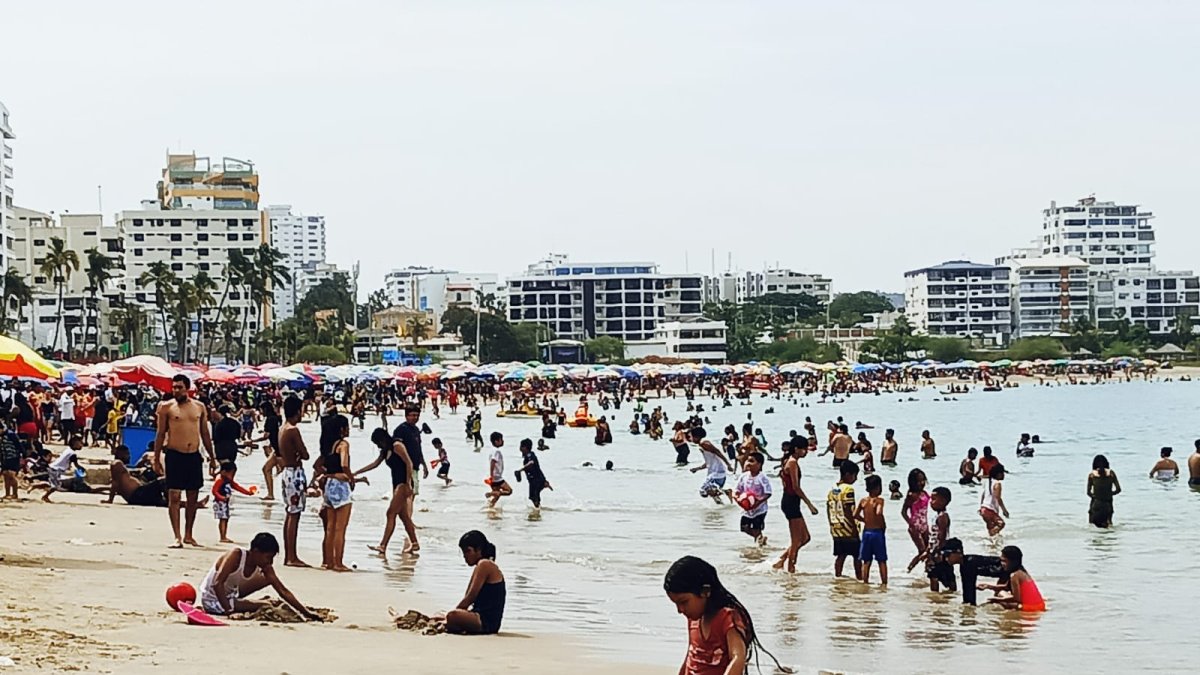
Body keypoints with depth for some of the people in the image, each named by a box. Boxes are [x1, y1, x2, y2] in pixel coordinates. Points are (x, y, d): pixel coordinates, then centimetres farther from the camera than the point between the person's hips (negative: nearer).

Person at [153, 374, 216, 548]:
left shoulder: (199, 407, 8)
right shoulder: (166, 407, 0)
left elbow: (205, 433, 15)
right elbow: (160, 434, 1)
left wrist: (212, 456, 14)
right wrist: (156, 459, -2)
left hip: (194, 456, 4)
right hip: (174, 455, -4)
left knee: (193, 497, 8)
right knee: (174, 496, -6)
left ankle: (188, 535, 19)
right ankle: (177, 537, -5)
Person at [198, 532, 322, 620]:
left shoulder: (265, 567, -7)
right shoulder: (236, 556, -27)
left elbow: (283, 591, -7)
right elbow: (217, 584, -33)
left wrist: (305, 612, -13)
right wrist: (229, 611, -37)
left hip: (230, 594, 8)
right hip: (212, 599, -8)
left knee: (268, 579, 4)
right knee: (266, 607, -20)